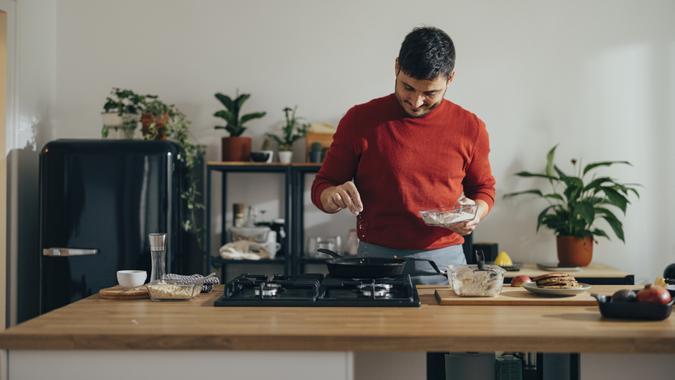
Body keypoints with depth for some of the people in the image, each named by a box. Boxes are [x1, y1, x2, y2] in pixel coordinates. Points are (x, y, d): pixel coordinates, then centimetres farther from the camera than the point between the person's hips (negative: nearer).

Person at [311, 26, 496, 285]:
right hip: (375, 261, -1)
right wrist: (334, 195, -18)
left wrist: (476, 213, -4)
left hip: (445, 263, 1)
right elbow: (321, 187, 5)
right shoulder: (359, 120, -2)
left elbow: (483, 188, 18)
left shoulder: (470, 127, 4)